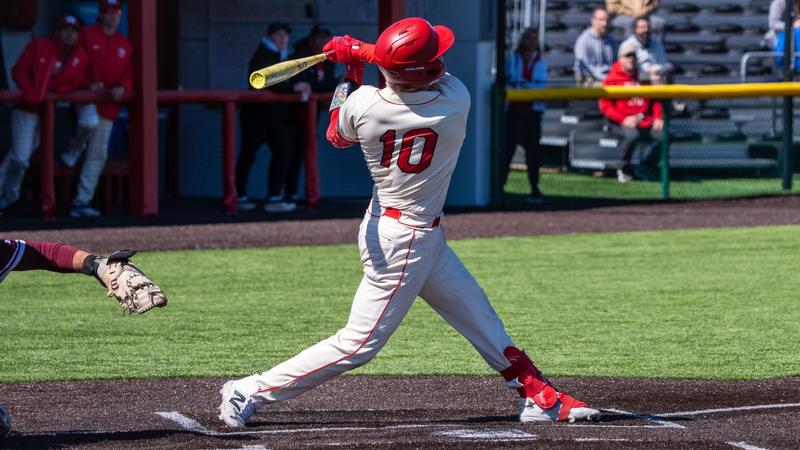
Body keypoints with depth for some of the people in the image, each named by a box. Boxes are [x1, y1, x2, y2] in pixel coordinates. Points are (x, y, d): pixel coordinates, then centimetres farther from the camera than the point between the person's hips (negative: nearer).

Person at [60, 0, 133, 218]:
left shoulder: (125, 44, 12)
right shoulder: (87, 35, -1)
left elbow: (129, 74, 11)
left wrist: (122, 87, -11)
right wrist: (88, 84, -18)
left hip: (108, 104, 5)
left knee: (98, 155, 4)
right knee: (89, 122, -38)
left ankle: (82, 202, 11)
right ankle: (72, 153, -5)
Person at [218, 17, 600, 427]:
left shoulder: (364, 103, -14)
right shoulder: (456, 102, -23)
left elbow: (337, 136, 9)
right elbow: (436, 71, -1)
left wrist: (351, 66, 11)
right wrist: (360, 52, -3)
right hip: (408, 243, -7)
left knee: (480, 317, 16)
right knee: (358, 344, -1)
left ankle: (539, 398, 25)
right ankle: (250, 392, 0)